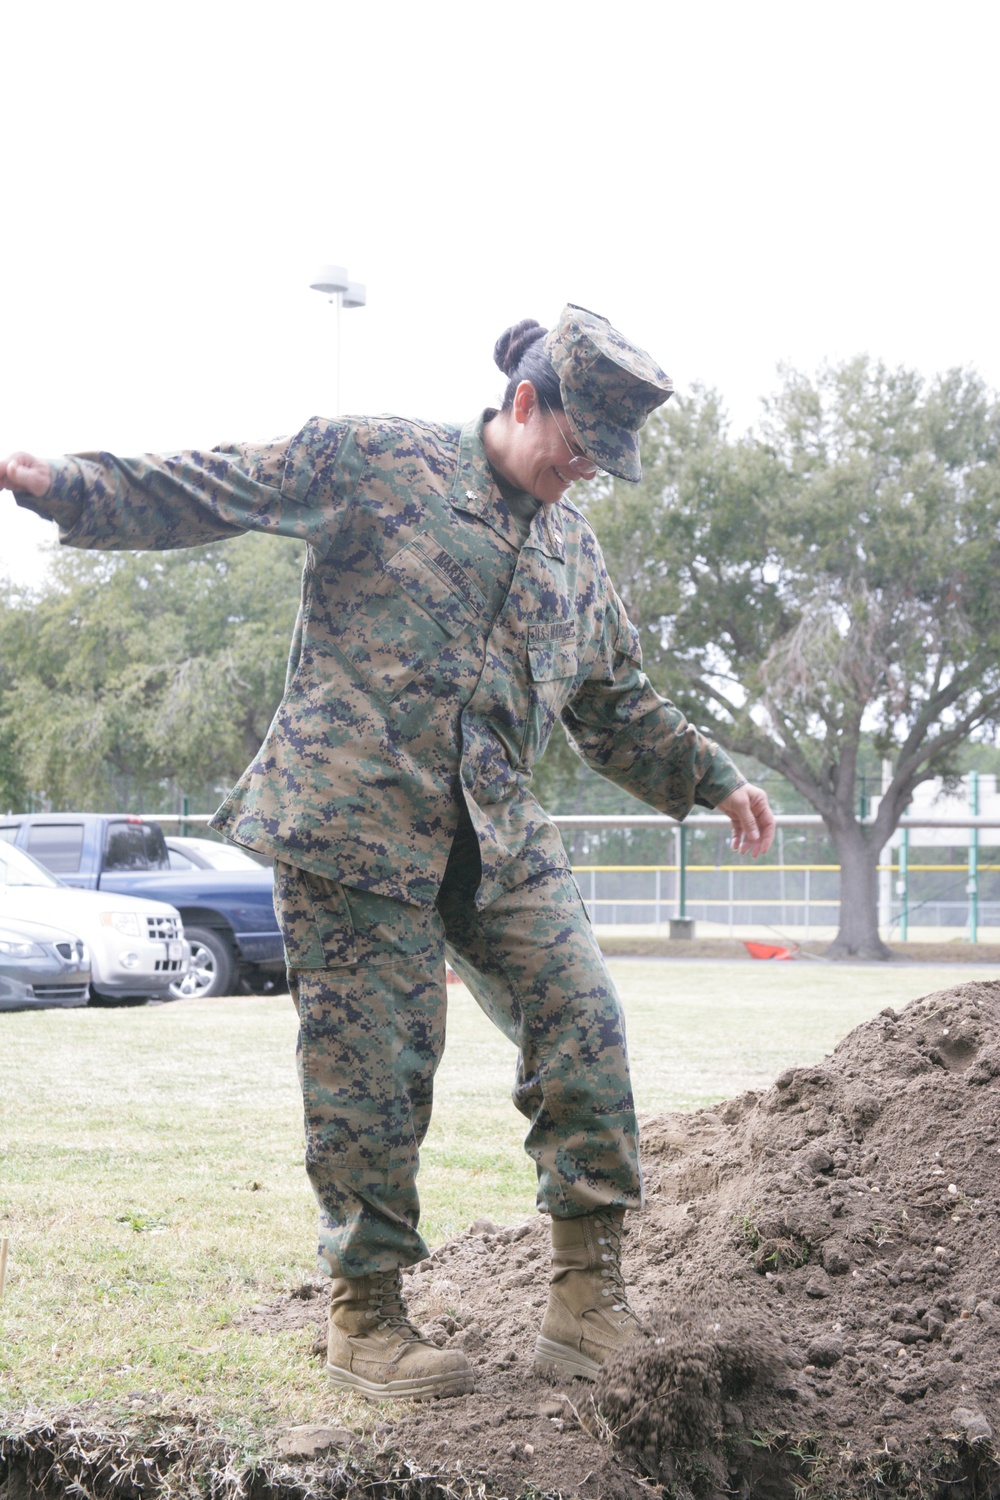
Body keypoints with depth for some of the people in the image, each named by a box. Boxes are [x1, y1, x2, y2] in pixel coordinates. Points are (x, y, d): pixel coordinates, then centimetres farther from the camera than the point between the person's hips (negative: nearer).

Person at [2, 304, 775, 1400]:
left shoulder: (574, 551, 19)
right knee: (374, 1069, -3)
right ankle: (364, 1314, 12)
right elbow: (204, 492, -2)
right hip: (356, 824, -5)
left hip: (501, 839, 6)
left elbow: (618, 707, 30)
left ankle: (588, 1289, 6)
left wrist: (712, 778, 23)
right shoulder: (375, 463, 1)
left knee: (584, 1029, -5)